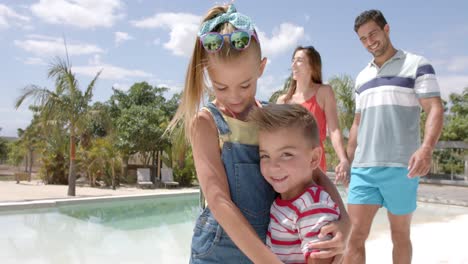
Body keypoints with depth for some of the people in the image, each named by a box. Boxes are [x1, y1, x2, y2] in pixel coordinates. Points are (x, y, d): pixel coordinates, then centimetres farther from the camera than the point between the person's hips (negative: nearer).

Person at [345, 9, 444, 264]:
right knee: (355, 234, -2)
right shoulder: (362, 77, 17)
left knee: (400, 234, 10)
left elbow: (435, 109, -7)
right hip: (363, 168, 4)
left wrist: (426, 148, -24)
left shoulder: (417, 65, 3)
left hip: (400, 166, -4)